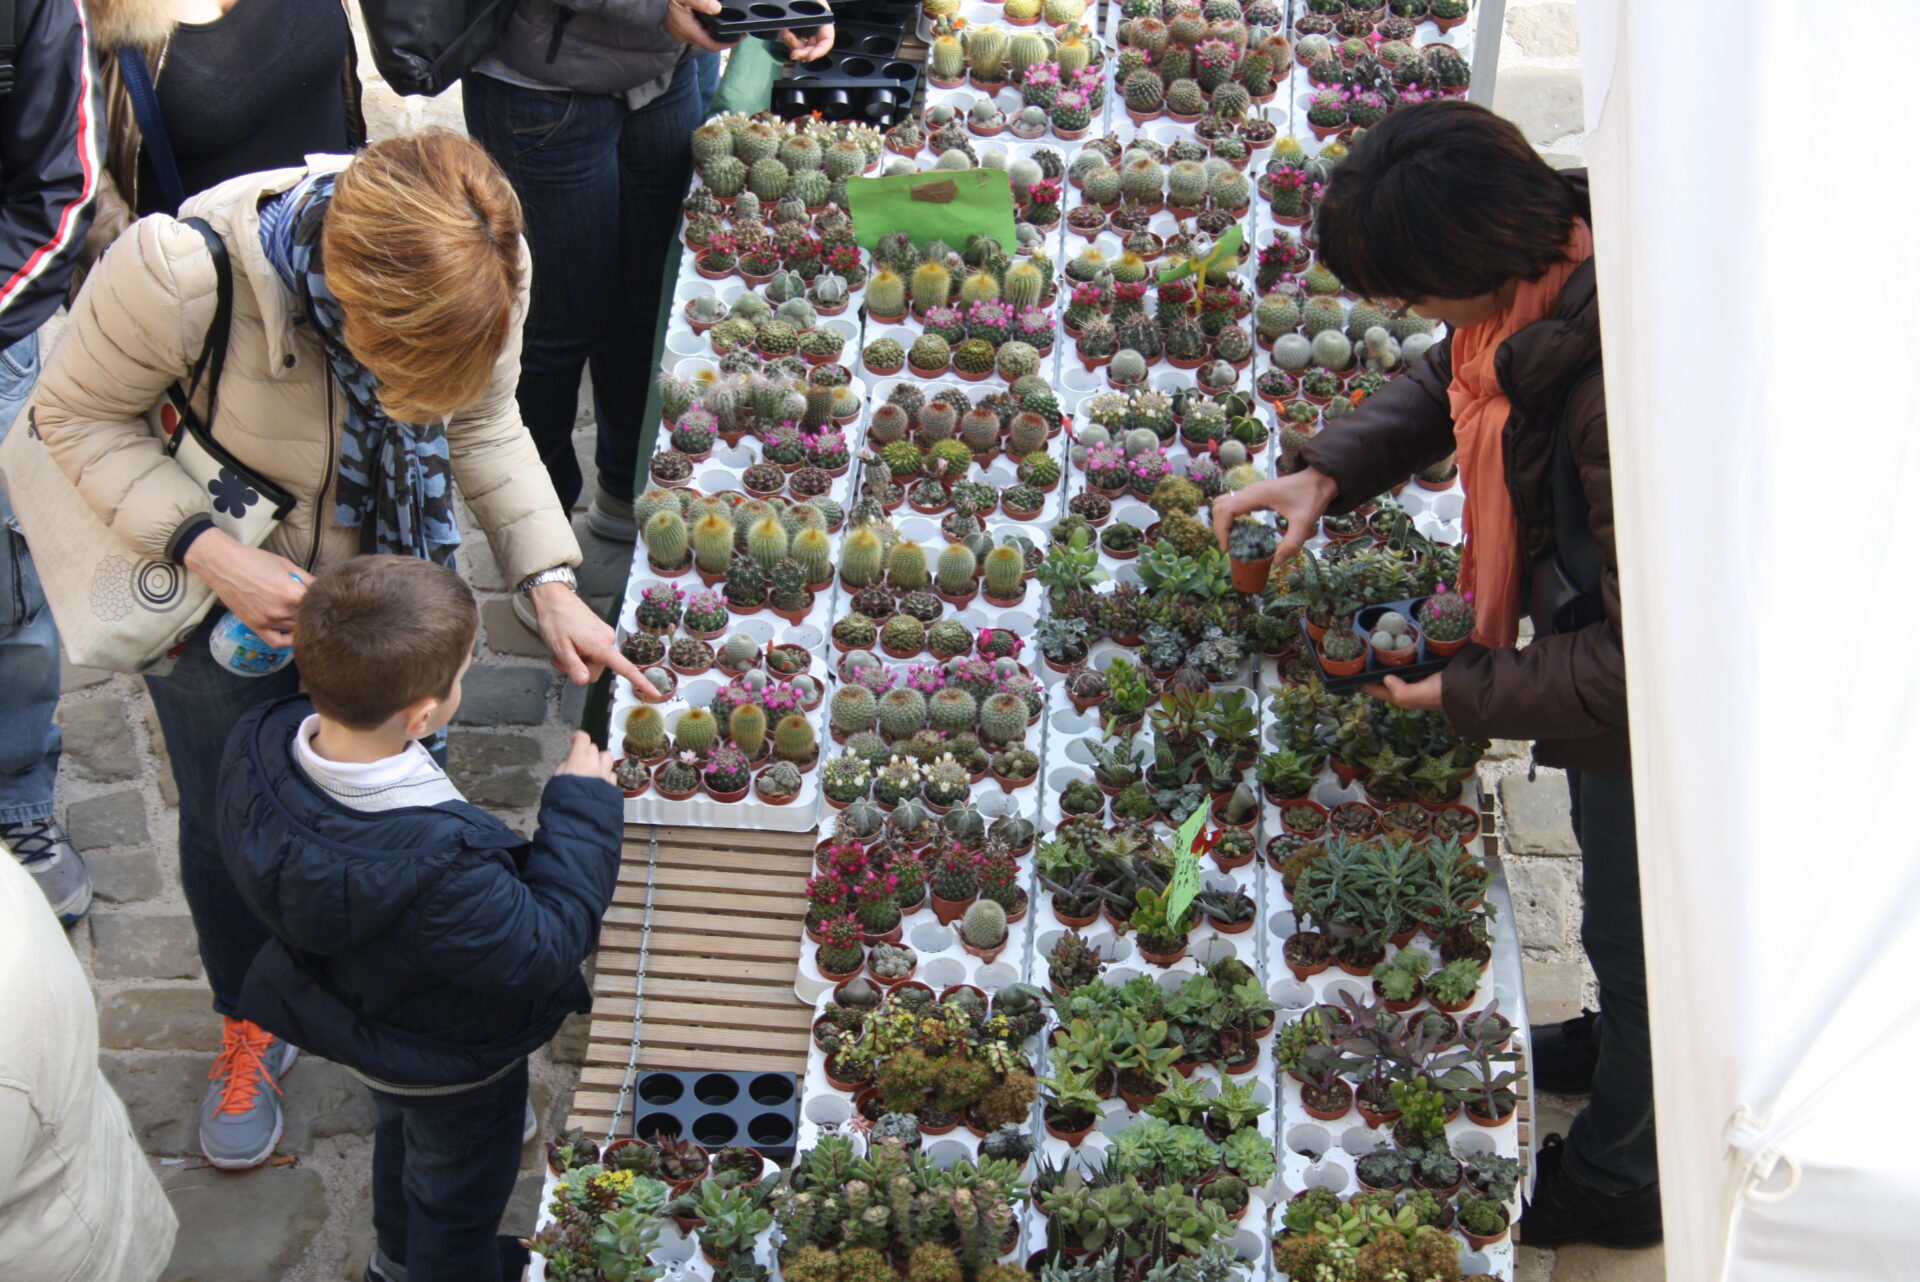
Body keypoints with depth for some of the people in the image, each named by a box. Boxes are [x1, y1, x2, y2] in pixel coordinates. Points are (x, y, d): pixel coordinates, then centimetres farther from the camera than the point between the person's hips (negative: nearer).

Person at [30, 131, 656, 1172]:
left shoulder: (481, 269, -28)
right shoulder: (179, 272, -39)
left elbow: (482, 424, -8)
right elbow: (78, 415, -19)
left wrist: (550, 584, -19)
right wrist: (208, 550, -32)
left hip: (384, 579, 2)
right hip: (221, 585, -2)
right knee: (230, 823, 18)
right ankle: (250, 1028, 48)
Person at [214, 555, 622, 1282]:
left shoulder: (259, 748, -27)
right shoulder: (440, 865, -48)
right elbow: (541, 953, -33)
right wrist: (583, 807, -26)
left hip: (353, 1016, 8)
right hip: (453, 1067, -7)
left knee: (402, 1132, 37)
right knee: (460, 1188, 25)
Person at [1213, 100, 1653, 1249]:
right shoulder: (1550, 255, -15)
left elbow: (1645, 650, -33)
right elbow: (1452, 379, 7)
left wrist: (1472, 693, -20)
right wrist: (1329, 472, -7)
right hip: (1596, 626, 8)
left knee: (1637, 926, 15)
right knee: (1616, 883, 31)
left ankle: (1616, 1176, 41)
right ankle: (1628, 1043, 61)